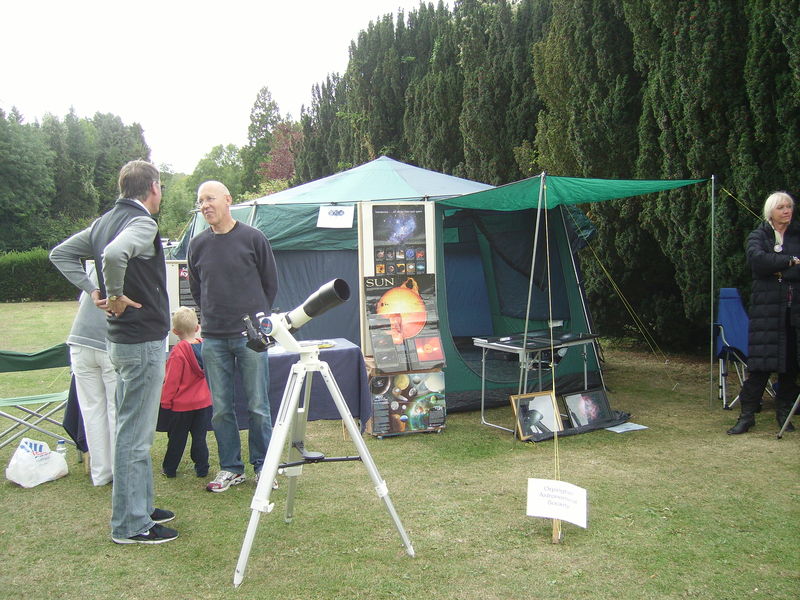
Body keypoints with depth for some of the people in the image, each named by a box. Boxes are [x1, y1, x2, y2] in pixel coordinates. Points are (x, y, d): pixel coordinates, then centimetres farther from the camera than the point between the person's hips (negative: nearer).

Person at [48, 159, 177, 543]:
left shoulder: (104, 222, 10)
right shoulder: (142, 223, -17)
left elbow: (61, 253, 18)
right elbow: (114, 255, -38)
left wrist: (92, 291, 9)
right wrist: (116, 296, -22)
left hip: (121, 339, 10)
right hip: (143, 341, -10)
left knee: (133, 430, 18)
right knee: (135, 435, -2)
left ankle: (140, 507, 30)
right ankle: (130, 525, 7)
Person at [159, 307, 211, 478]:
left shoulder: (178, 352, -19)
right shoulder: (205, 346, -3)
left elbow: (171, 380, -13)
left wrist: (165, 401, -3)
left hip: (181, 405, -4)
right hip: (204, 401, 4)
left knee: (176, 438, 9)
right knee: (199, 437, 12)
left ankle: (169, 469, 21)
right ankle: (202, 469, 15)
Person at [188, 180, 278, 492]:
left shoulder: (253, 238, -1)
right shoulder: (197, 244, 7)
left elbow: (270, 284, 7)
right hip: (213, 338, 3)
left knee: (258, 407, 2)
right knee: (220, 408, 7)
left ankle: (263, 466, 15)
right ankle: (231, 468, 18)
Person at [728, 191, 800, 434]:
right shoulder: (758, 236, 7)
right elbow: (757, 259, -14)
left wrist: (780, 270, -11)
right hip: (767, 308, -2)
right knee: (760, 364, -6)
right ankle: (747, 415, -1)